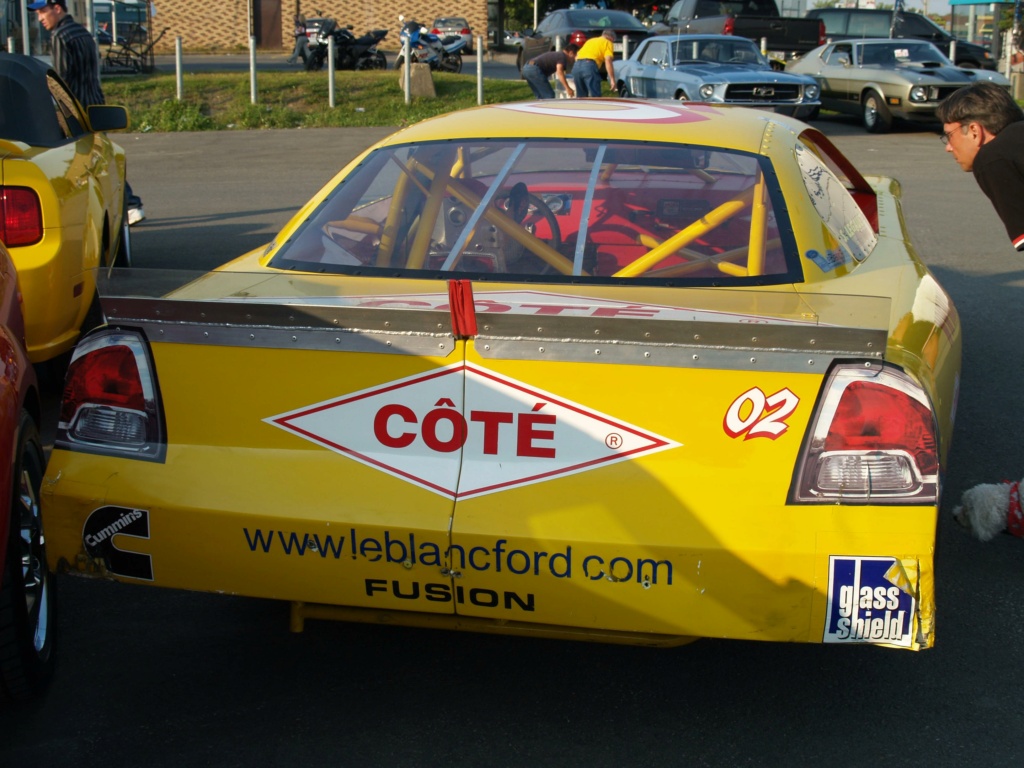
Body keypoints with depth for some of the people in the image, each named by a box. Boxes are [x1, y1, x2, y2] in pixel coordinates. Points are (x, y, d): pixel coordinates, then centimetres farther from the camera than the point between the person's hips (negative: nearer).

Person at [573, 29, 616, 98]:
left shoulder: (590, 40, 34)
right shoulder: (608, 43, 14)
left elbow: (577, 56, 31)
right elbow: (608, 61, -2)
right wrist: (612, 79, -6)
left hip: (576, 66, 7)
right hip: (589, 66, -7)